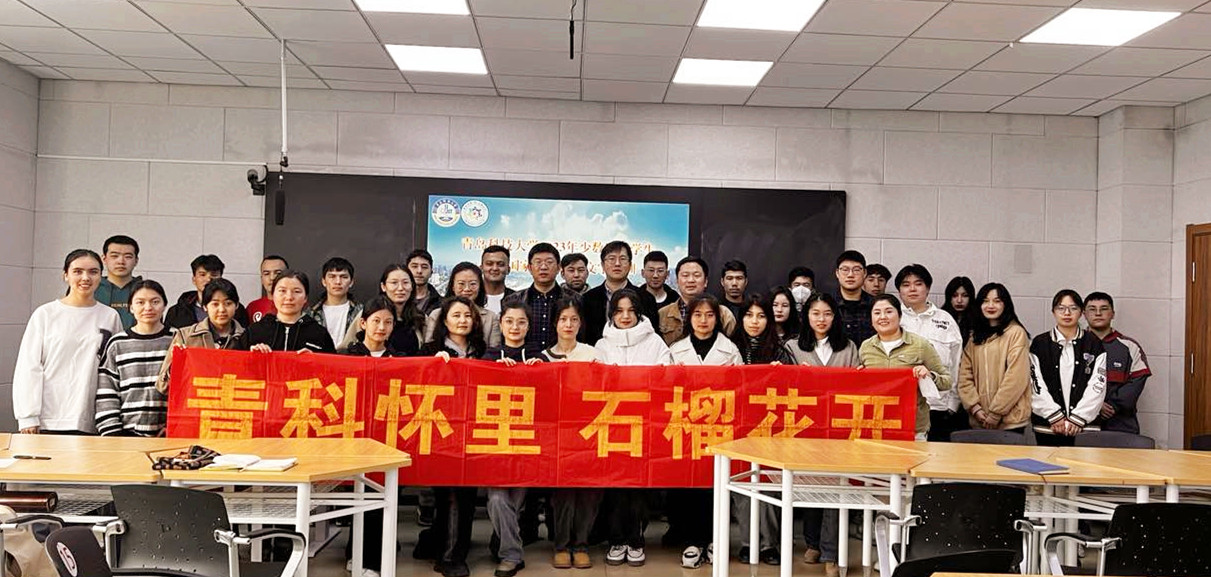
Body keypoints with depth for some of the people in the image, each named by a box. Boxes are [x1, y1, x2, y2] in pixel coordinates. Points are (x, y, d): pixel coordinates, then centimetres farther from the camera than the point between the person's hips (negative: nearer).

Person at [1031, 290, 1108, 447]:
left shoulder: (1094, 344, 6)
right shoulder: (1039, 344, 6)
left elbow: (1097, 386, 0)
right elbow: (1036, 385, 0)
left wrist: (1077, 419, -7)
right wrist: (1055, 416, -8)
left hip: (1084, 424, 0)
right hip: (1047, 424, 0)